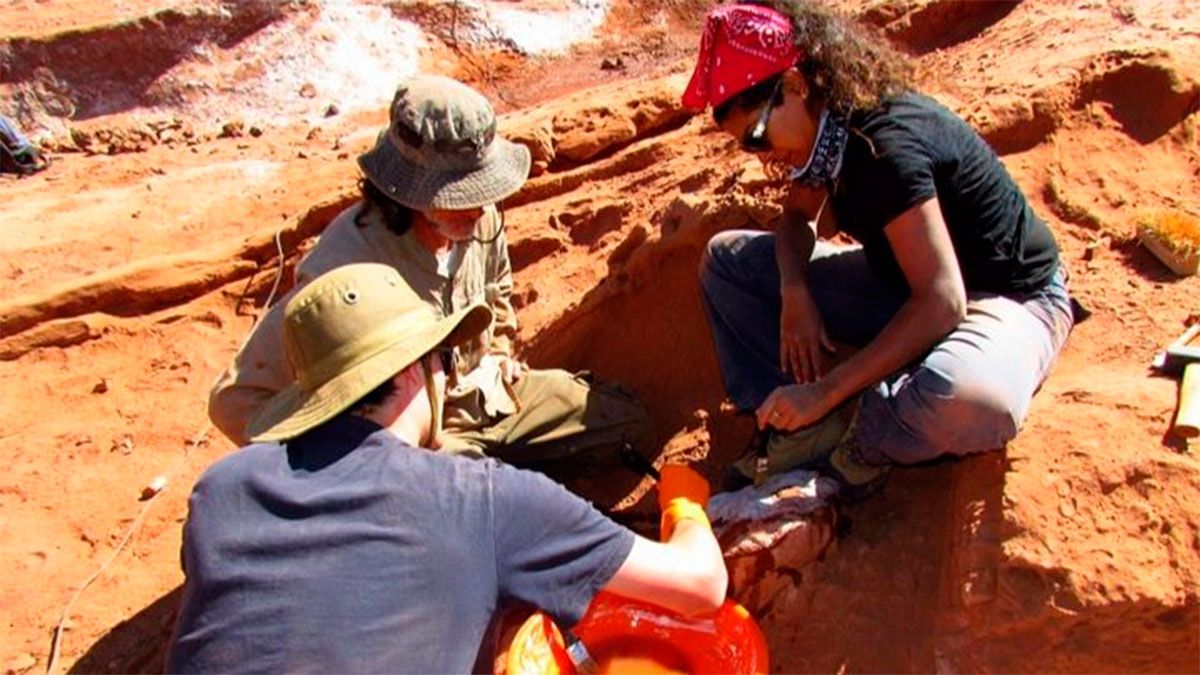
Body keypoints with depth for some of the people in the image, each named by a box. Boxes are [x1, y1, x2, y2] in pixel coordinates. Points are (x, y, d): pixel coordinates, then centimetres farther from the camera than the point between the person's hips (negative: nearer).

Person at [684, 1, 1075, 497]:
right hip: (907, 288, 8)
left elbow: (942, 304, -33)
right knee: (726, 259, 0)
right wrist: (794, 290, -11)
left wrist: (825, 392, -32)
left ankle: (849, 454, -14)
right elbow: (799, 216, 11)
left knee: (974, 400, -46)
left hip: (1011, 298, -8)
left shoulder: (886, 145, -29)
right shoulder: (832, 124, -5)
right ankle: (802, 435, -11)